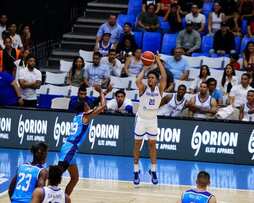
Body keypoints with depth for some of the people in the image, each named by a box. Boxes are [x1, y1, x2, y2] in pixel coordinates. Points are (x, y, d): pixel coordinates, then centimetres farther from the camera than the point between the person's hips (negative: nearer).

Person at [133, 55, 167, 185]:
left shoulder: (159, 89, -4)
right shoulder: (143, 88, -9)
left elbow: (164, 77, -19)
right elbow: (138, 81, -31)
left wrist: (158, 61, -17)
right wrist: (144, 69, -18)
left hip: (152, 120, 2)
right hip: (141, 119, -2)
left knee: (152, 145, 8)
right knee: (137, 144, 4)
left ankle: (153, 171, 16)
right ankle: (136, 172, 10)